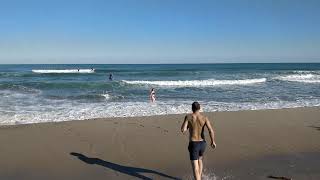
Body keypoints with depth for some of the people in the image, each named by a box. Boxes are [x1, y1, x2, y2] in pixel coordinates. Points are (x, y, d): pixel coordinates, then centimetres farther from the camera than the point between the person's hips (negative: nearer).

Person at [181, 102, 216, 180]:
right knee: (199, 160, 31)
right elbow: (211, 130, -15)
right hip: (202, 143, 4)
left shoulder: (188, 117, -9)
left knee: (195, 166, -5)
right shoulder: (204, 118, -4)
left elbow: (183, 130, -14)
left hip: (193, 144, -4)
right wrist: (213, 141, -1)